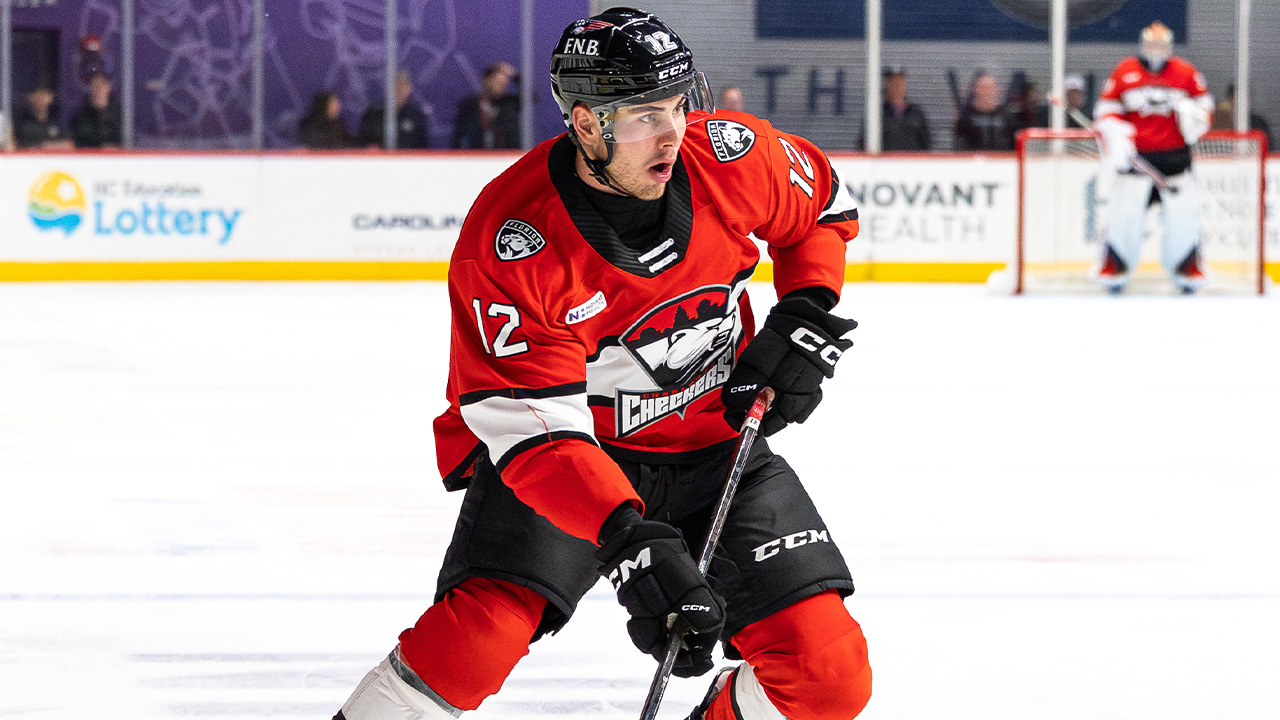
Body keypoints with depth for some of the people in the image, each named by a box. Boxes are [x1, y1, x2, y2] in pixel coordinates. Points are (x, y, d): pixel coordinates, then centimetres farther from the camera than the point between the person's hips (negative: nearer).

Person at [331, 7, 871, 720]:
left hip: (716, 443, 4)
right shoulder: (511, 241, -27)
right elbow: (534, 428, -31)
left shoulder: (729, 154, -14)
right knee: (476, 638, -31)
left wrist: (806, 312, -6)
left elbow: (823, 207, 10)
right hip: (563, 446, -4)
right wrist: (631, 540, -44)